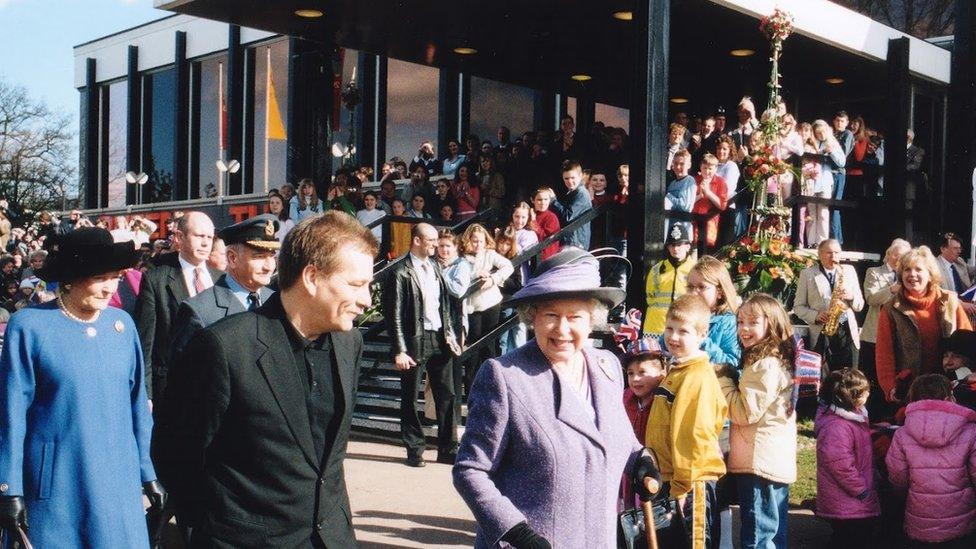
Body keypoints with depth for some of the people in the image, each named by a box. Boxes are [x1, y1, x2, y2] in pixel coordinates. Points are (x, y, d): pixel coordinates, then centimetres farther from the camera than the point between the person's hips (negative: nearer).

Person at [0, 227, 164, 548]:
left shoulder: (122, 324, 2)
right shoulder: (29, 325, -8)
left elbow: (137, 402, 8)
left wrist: (147, 473, 10)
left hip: (118, 484, 3)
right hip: (54, 486, -3)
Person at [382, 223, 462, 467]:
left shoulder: (435, 266, 10)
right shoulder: (401, 273, -9)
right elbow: (394, 315, -11)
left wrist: (451, 335, 9)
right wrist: (400, 351, -15)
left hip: (440, 339, 6)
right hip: (415, 340, -6)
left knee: (447, 395, 9)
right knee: (410, 398, 4)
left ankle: (448, 448, 19)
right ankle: (414, 450, 16)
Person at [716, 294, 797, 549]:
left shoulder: (766, 367, -19)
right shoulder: (771, 361, 13)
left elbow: (746, 412, -20)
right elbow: (747, 407, 21)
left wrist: (723, 380, -10)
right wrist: (729, 378, 8)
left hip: (760, 463, -10)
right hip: (774, 462, 10)